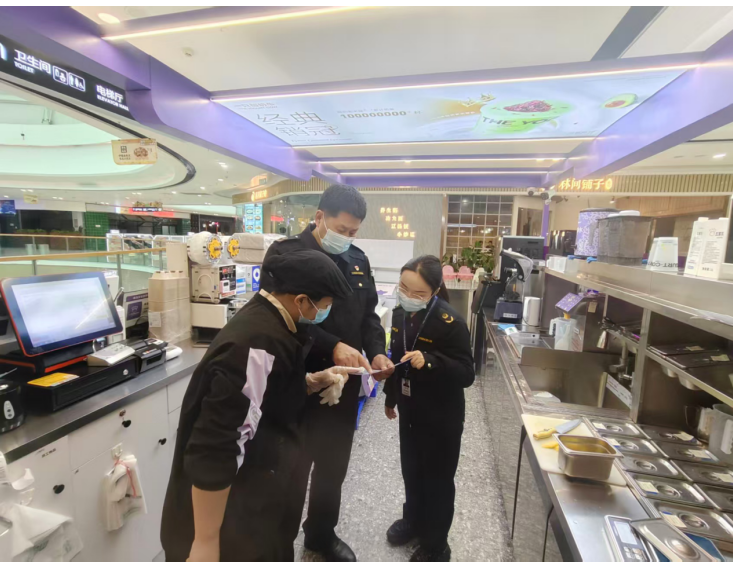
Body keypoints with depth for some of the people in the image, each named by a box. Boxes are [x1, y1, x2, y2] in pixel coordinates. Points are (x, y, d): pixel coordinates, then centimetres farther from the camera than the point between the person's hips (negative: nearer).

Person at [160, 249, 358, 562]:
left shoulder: (265, 317, -3)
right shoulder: (256, 345, -34)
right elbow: (212, 453, -31)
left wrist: (314, 381, -1)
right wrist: (206, 541, -21)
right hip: (227, 506, -9)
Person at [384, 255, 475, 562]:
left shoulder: (450, 322, -25)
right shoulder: (401, 313, -4)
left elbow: (466, 374, -23)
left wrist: (429, 362, -40)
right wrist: (390, 395, 17)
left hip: (441, 417, -6)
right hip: (410, 409, 6)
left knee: (438, 480, 14)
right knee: (411, 470, 25)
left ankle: (435, 545, 37)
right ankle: (413, 519, 51)